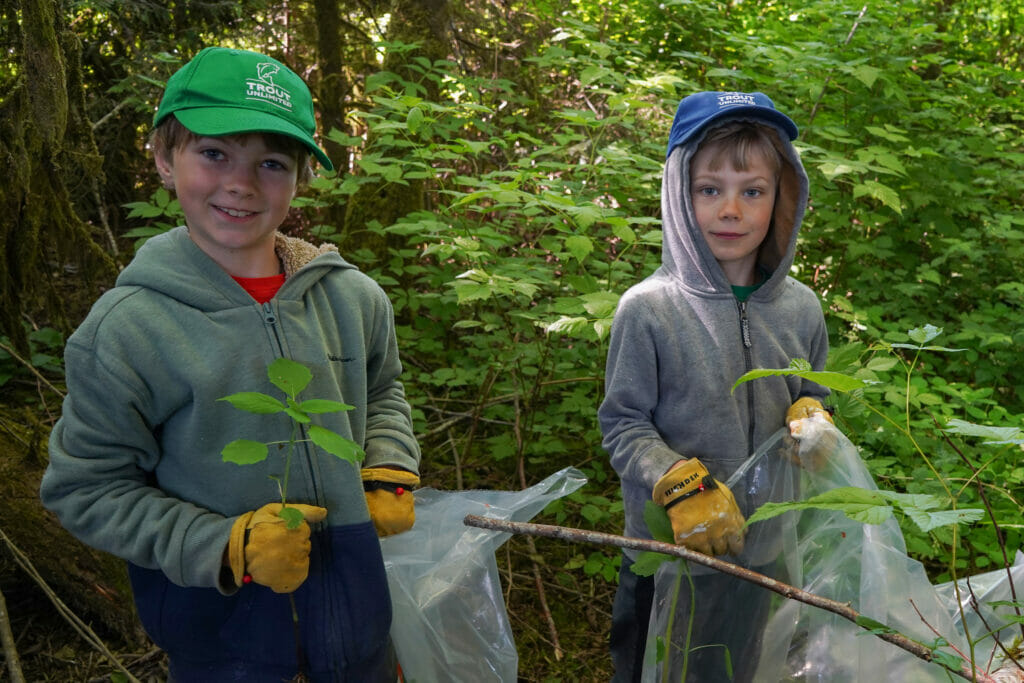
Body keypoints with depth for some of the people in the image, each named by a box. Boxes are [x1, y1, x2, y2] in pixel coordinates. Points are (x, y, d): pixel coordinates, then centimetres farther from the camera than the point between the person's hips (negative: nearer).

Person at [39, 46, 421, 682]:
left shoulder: (354, 297, -6)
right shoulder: (127, 328, -17)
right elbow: (85, 488, -11)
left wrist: (390, 469, -5)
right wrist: (224, 549, -21)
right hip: (220, 616, -3)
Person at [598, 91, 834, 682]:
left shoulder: (801, 308, -2)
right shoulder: (647, 309, -15)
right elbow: (623, 423, -11)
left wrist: (811, 417, -8)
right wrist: (681, 487, -22)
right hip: (672, 555, -3)